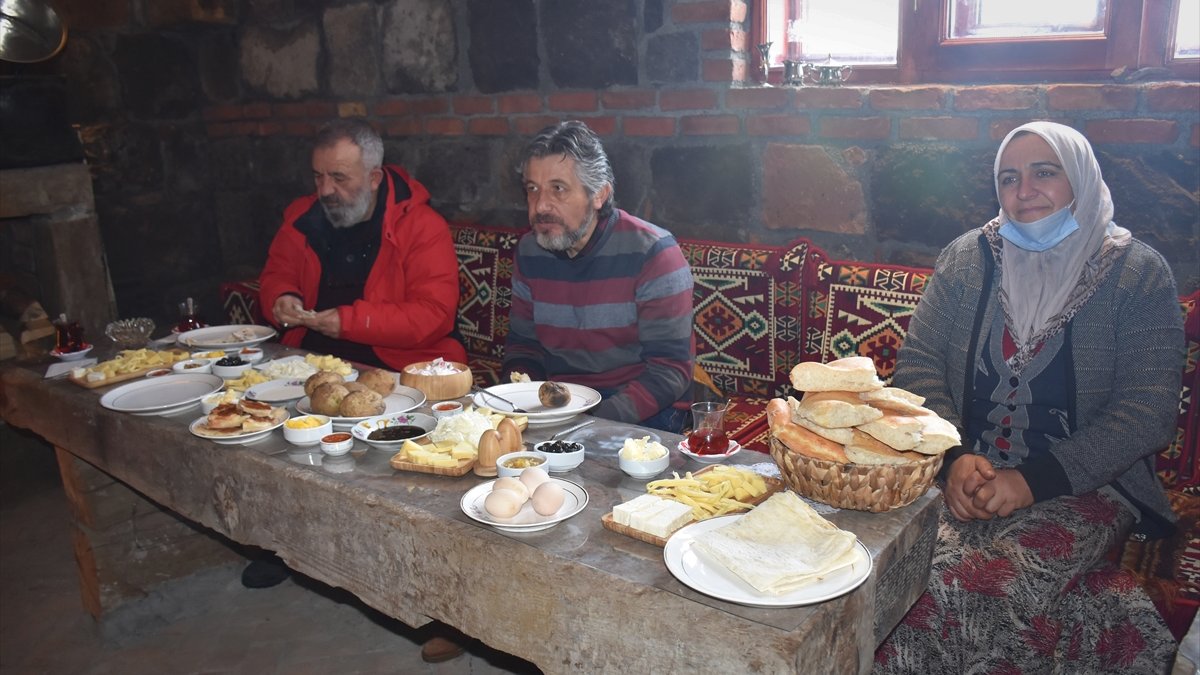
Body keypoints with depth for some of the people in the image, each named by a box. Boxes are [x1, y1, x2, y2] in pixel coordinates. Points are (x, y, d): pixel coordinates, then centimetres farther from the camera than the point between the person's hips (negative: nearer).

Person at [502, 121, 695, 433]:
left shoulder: (652, 252, -14)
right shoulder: (529, 250, 4)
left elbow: (670, 369, -16)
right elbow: (523, 343, 15)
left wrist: (598, 421, -27)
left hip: (639, 412, -5)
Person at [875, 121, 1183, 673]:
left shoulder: (1138, 273, 0)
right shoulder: (967, 258, 8)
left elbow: (1147, 411, -7)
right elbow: (918, 363, 3)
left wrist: (1033, 480, -18)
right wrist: (955, 457, -14)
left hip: (1082, 485, -2)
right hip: (964, 473, 2)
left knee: (974, 584, -29)